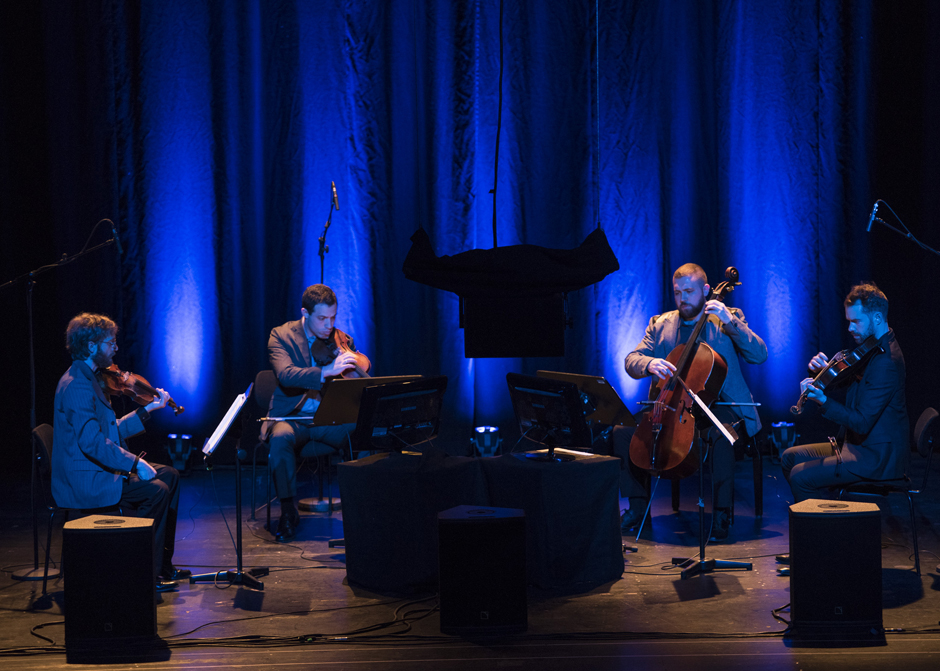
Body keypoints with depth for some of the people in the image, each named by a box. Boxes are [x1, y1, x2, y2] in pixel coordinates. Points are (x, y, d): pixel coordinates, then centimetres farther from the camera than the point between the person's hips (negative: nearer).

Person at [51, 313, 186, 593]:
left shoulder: (88, 379, 15)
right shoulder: (76, 385, -19)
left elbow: (112, 431, 17)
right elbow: (92, 442, -27)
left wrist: (147, 410, 12)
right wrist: (134, 462, -26)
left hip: (97, 469, 11)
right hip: (83, 480, -11)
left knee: (169, 475, 11)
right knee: (155, 489, -23)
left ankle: (162, 564, 14)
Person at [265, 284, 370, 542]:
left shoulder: (343, 341, 9)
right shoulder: (281, 335, -2)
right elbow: (285, 375, -21)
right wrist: (327, 372, -36)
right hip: (292, 418, -2)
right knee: (280, 438, -37)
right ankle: (288, 510, -20)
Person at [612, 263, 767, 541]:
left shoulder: (727, 318, 5)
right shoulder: (660, 324, 13)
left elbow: (760, 355, -7)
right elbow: (631, 360, 3)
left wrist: (730, 322, -18)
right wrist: (649, 364, -21)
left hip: (716, 405, -3)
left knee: (722, 435, -37)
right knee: (622, 430, -18)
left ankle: (721, 512, -24)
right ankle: (638, 505, -3)